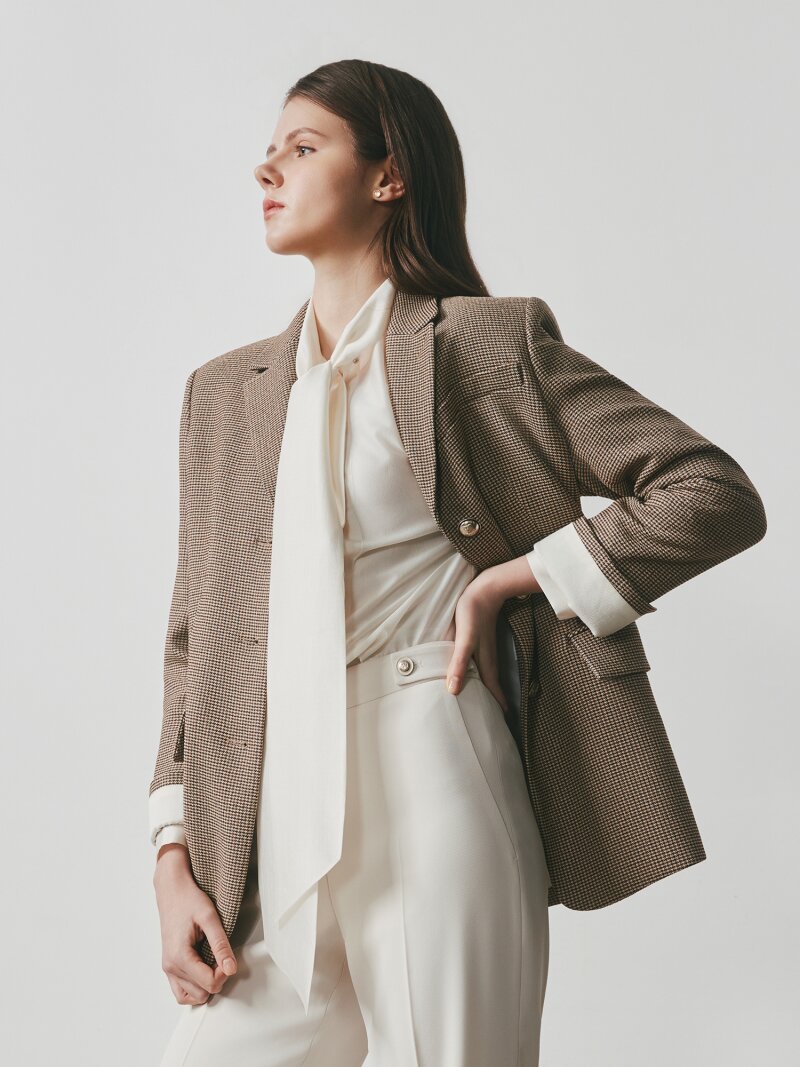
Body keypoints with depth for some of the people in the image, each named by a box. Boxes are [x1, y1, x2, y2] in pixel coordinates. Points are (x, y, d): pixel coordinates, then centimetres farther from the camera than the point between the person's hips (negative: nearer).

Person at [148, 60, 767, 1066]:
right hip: (270, 841, 5)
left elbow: (718, 495, -1)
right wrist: (174, 860, 6)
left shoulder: (490, 341, 4)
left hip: (433, 789, -4)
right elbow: (194, 641, 16)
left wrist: (505, 582, -7)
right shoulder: (225, 390, 18)